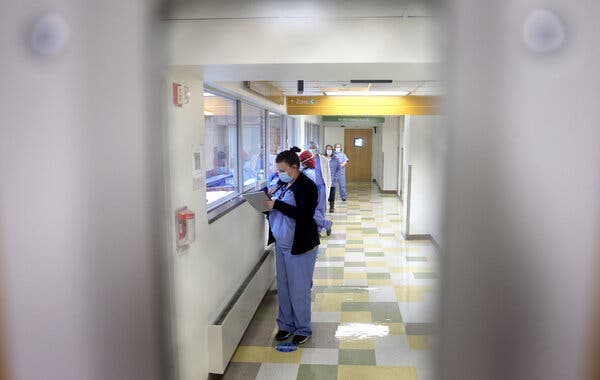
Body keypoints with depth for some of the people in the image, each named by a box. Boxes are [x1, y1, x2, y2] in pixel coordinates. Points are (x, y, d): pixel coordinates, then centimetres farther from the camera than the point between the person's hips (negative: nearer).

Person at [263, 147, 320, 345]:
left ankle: (303, 330, 19)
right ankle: (286, 325, 31)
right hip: (281, 245, 8)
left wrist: (276, 204, -26)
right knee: (283, 287, 15)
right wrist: (267, 202, -4)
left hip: (300, 246, -8)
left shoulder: (307, 186, -15)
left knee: (299, 290, 2)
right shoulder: (282, 183, 9)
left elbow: (304, 214, -26)